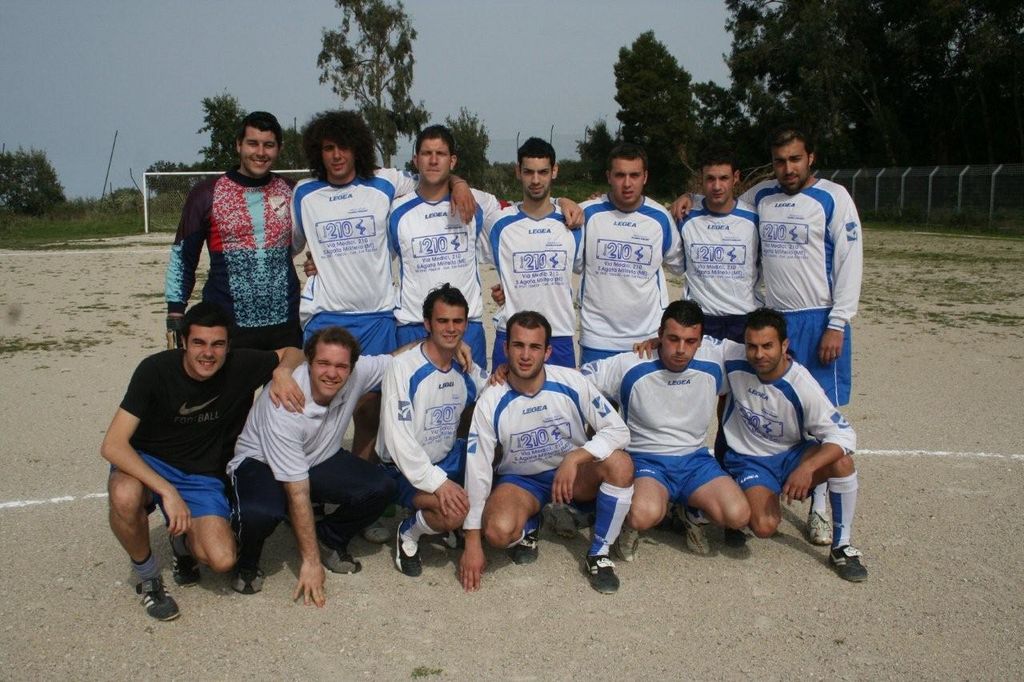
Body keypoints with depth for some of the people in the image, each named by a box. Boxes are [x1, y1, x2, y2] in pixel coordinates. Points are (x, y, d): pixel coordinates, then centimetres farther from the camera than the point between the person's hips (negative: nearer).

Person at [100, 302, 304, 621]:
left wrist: (282, 372, -21)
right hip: (145, 463, -1)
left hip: (201, 477, 2)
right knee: (125, 497, -38)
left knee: (222, 560, -22)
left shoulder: (239, 366, -12)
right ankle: (148, 577, -6)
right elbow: (112, 445, -25)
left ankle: (183, 542, 17)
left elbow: (292, 353, 5)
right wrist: (168, 491, -35)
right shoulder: (156, 370, -20)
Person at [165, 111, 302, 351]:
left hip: (286, 325, 2)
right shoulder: (206, 194, 2)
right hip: (226, 327, -2)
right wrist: (175, 317, -1)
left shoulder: (292, 193, 8)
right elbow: (182, 258, 4)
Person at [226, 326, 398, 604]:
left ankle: (330, 539, 9)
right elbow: (297, 493, -31)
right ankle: (246, 564, -2)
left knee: (381, 489, -19)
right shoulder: (284, 405, -34)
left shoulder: (357, 373, -22)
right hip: (261, 463, -5)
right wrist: (311, 561, -27)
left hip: (320, 459, 5)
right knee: (260, 513, -38)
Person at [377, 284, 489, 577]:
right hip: (407, 469, -7)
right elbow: (398, 439, -23)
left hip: (449, 459, 7)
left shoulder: (467, 369, 1)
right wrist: (438, 482, -29)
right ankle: (409, 533, 1)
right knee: (454, 512, -33)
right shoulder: (404, 368, -18)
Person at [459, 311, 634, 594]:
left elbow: (618, 430, -14)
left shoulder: (572, 382, -18)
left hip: (575, 473, 1)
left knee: (620, 464, -30)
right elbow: (477, 470, -15)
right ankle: (527, 527, 9)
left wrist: (575, 458, -32)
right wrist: (473, 542, -14)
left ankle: (598, 554, -9)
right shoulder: (490, 403, -18)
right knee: (498, 531, -32)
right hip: (520, 480, -1)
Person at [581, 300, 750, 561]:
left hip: (695, 459, 4)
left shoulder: (716, 361, -5)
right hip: (646, 459, -3)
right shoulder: (630, 366, -14)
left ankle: (694, 513, 14)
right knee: (645, 516, -36)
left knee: (739, 516, -21)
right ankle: (632, 522, 4)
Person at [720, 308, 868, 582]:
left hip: (792, 455, 1)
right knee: (765, 527, -28)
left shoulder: (802, 386, -23)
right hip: (749, 461, 0)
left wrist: (807, 468, -38)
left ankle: (842, 547, -11)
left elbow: (844, 434, -24)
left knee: (842, 462, -32)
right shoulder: (733, 359, -18)